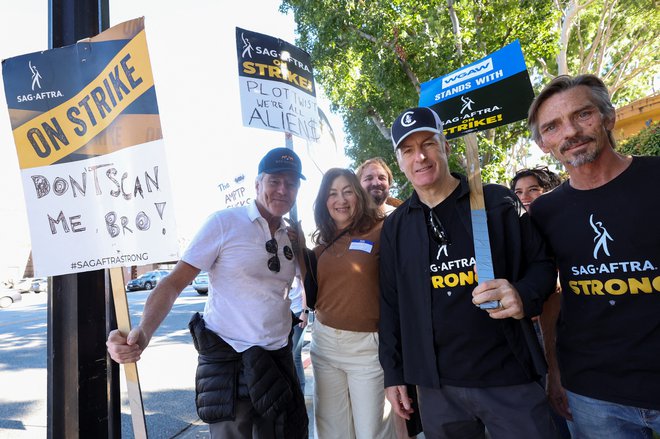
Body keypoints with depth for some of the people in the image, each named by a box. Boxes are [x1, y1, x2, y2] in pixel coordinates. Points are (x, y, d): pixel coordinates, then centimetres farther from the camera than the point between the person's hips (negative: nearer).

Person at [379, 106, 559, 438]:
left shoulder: (498, 202, -2)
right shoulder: (395, 227, 5)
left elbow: (541, 264, 2)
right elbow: (390, 302, 7)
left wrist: (524, 297, -21)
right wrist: (393, 374, 7)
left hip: (509, 377, -2)